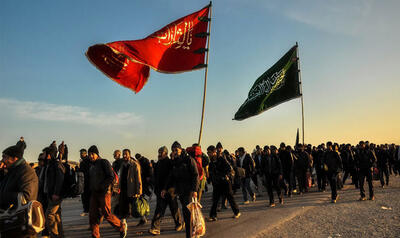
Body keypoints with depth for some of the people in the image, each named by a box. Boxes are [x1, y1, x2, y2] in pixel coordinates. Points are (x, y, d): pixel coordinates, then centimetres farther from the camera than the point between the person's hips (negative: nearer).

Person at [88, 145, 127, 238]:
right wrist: (91, 191, 12)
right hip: (94, 193, 7)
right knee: (92, 215, 1)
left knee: (107, 214, -5)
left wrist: (101, 187, -18)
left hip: (104, 192, -7)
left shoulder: (104, 162, -6)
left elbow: (111, 177, -13)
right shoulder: (92, 166, 16)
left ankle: (122, 227, 15)